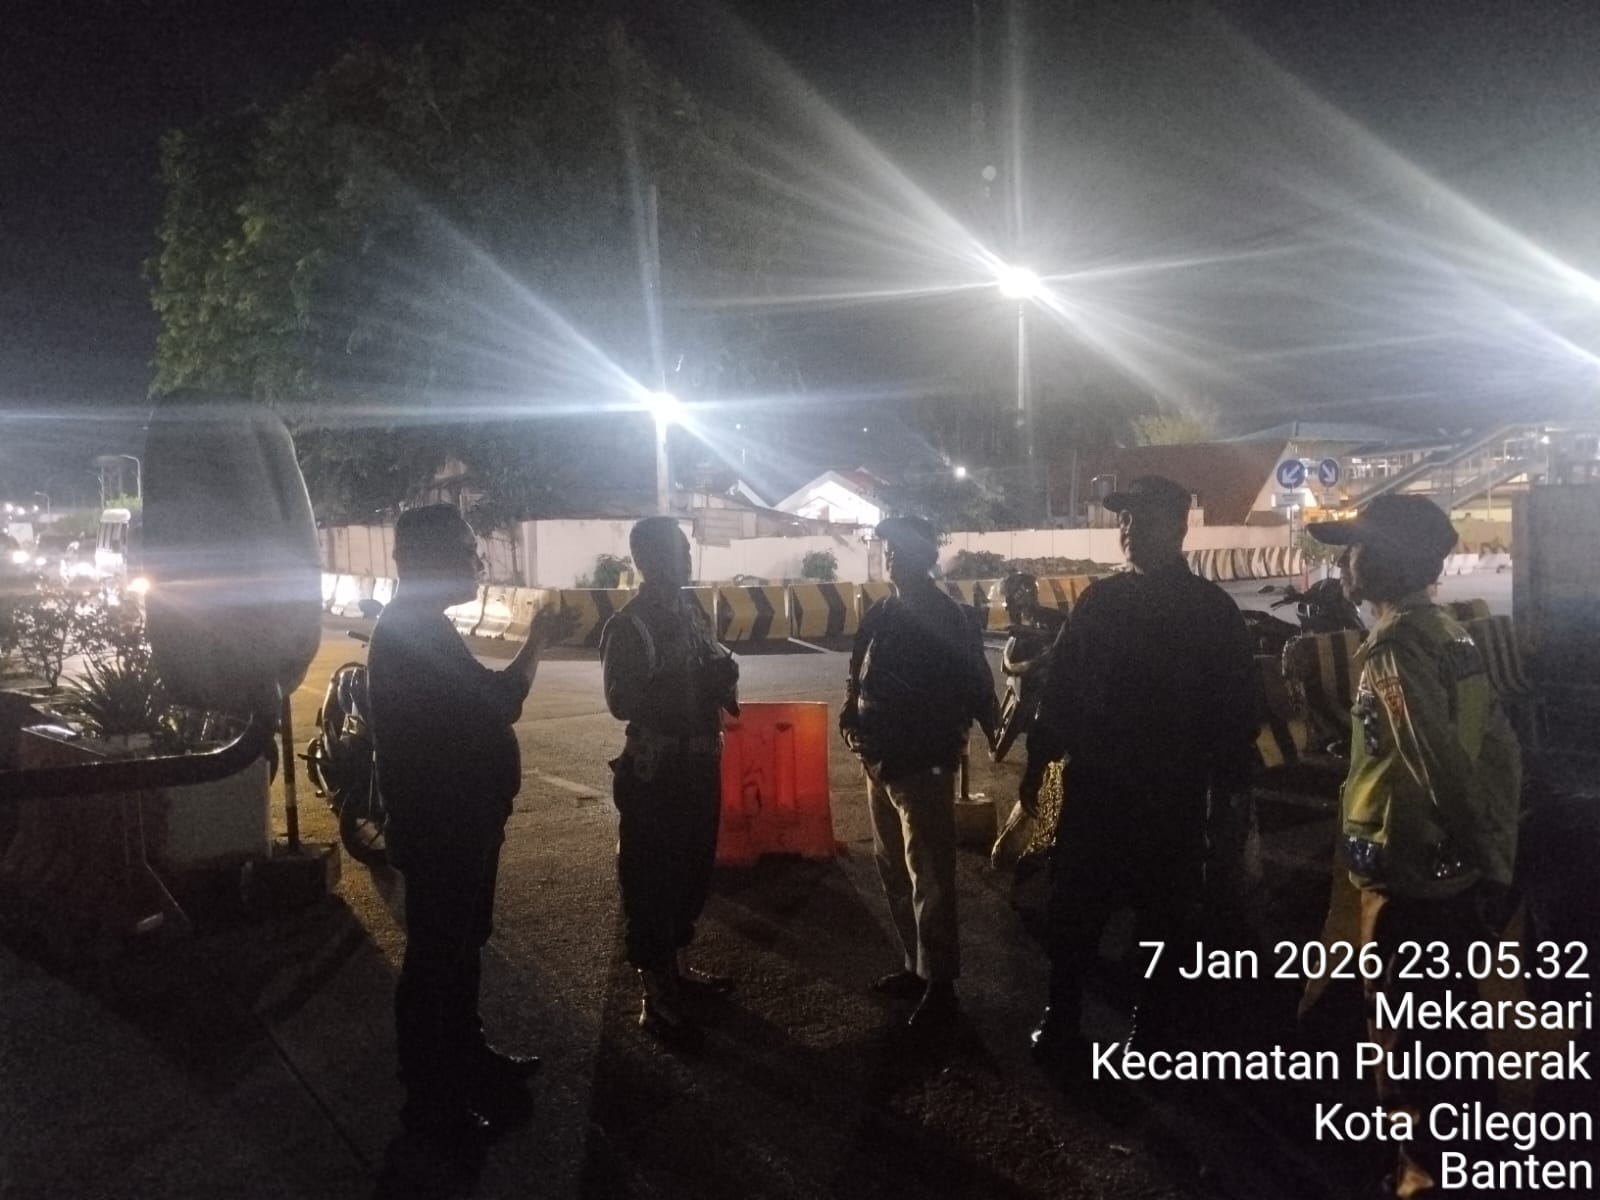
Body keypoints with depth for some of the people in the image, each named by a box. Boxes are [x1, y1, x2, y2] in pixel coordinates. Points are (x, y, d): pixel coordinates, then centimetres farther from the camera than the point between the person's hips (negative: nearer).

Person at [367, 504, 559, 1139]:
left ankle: (467, 1053, 38)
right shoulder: (411, 631, -21)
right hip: (439, 823, -11)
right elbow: (495, 701, -26)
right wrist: (537, 641, -13)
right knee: (435, 952, 1)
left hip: (456, 816, 11)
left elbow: (477, 703, 18)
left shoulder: (420, 626, 12)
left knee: (462, 940, 22)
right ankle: (428, 1098, 13)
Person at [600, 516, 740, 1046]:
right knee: (650, 877, 1)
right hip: (654, 771, -8)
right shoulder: (627, 626, -13)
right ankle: (656, 997, 9)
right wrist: (695, 681, -24)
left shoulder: (688, 611, 10)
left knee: (692, 868, 19)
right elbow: (622, 701, -21)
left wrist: (721, 674, -6)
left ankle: (676, 965, 36)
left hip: (699, 763, 8)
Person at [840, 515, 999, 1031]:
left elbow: (974, 687, -13)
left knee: (929, 879, -3)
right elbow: (858, 679, 14)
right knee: (894, 873, 17)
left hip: (924, 765, -8)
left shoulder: (949, 619, -9)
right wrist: (850, 720, 0)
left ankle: (940, 986, 7)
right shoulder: (879, 615, 11)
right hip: (879, 763, 8)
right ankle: (917, 966, 31)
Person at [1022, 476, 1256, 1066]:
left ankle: (1150, 1031, 26)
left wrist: (1227, 785, -6)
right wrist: (1038, 762, 4)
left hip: (1173, 795, -2)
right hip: (1094, 785, 3)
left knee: (1163, 917, 10)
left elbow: (1236, 707, -4)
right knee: (1073, 908, 10)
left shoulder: (1213, 609, -4)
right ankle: (1060, 1021, 25)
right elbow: (1060, 685, 6)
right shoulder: (1100, 598, 4)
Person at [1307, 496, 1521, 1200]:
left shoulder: (1394, 648, -20)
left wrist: (1488, 859, -16)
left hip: (1410, 877, -9)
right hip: (1454, 872, 9)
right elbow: (1500, 751, 9)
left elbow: (1443, 769, -26)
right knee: (1442, 1022, 24)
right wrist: (1495, 862, 12)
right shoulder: (1449, 635, 7)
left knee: (1403, 1034, 6)